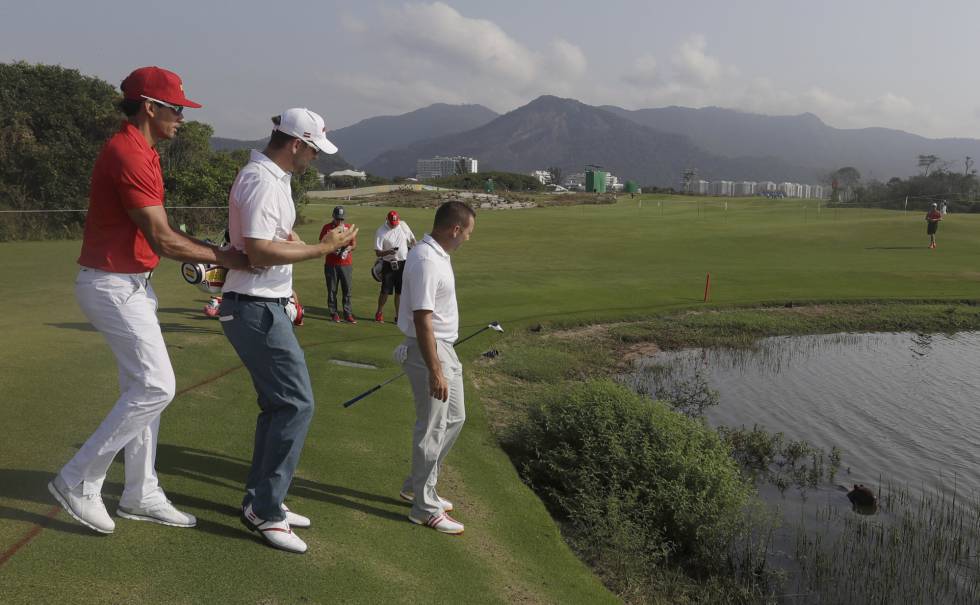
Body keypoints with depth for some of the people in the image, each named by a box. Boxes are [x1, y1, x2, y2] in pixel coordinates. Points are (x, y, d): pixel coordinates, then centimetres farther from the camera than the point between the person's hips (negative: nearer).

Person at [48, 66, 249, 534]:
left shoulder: (139, 152, 13)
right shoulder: (130, 155, -20)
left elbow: (155, 232, 14)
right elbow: (161, 239, -21)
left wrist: (210, 252, 5)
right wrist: (222, 258, -13)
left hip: (131, 285, 10)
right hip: (114, 287, -10)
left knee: (144, 387, 12)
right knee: (155, 387, -9)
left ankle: (141, 495, 22)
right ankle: (78, 482, 4)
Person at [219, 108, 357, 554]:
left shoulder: (272, 178, 16)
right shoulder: (263, 181, -17)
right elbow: (259, 251, -25)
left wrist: (321, 243, 11)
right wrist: (321, 249, -19)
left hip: (265, 307, 11)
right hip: (255, 309, -11)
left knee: (279, 404, 14)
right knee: (296, 404, -9)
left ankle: (261, 500, 24)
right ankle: (264, 509, -1)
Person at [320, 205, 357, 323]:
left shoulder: (348, 228, 8)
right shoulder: (327, 228, 3)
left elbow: (354, 244, 9)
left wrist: (349, 248, -12)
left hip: (346, 263, 1)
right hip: (331, 264, -1)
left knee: (347, 289, -1)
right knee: (332, 290, 3)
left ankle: (348, 314, 2)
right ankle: (334, 313, 10)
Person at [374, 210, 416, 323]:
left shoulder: (403, 225, 2)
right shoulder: (380, 232, -11)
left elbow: (412, 241, 14)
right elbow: (378, 252, -13)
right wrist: (388, 252, -31)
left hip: (403, 264, 3)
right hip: (388, 265, -3)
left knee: (399, 292, 8)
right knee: (385, 291, -1)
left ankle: (398, 316, 16)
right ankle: (379, 313, 18)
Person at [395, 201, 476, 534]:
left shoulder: (437, 254, 9)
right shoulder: (426, 261, -23)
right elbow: (422, 319, -26)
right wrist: (434, 371, -26)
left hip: (445, 348, 11)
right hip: (429, 351, -11)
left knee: (454, 418, 19)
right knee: (432, 429, 0)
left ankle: (416, 485, 31)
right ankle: (425, 507, 15)